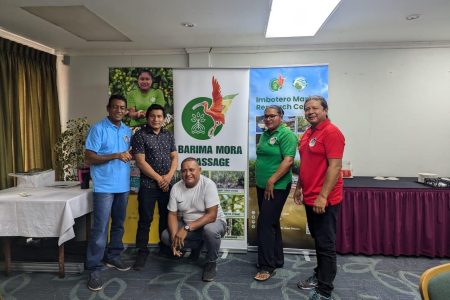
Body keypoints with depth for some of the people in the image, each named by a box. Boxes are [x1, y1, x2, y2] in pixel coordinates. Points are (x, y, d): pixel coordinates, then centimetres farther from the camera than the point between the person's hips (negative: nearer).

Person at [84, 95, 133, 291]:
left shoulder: (127, 131, 11)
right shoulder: (98, 129, -8)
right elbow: (89, 158, -13)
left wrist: (128, 156, 6)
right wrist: (115, 156, -21)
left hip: (123, 185, 7)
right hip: (104, 186, -6)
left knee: (118, 224, 16)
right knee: (100, 228, -6)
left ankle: (113, 257, 31)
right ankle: (94, 269, 4)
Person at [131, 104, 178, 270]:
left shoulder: (168, 135, 10)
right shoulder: (140, 135, -6)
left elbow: (175, 158, 7)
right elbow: (141, 162, -12)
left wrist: (169, 176, -9)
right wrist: (159, 178, -12)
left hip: (167, 184, 5)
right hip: (148, 185, -4)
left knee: (166, 218, 14)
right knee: (145, 220, 2)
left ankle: (165, 248, 30)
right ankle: (142, 252, 16)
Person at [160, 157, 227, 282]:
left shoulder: (208, 185, -23)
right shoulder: (176, 188, -10)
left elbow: (211, 216, -28)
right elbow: (172, 215, -6)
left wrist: (187, 228, -34)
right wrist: (175, 237, -23)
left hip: (214, 222, -5)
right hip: (187, 226, 5)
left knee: (210, 230, -37)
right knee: (166, 236, -14)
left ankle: (211, 262, -6)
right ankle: (197, 246, 12)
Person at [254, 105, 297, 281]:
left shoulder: (286, 134, -12)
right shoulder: (265, 134, 13)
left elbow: (289, 160, -21)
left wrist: (271, 181, -21)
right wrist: (262, 182, 14)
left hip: (276, 187, -8)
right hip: (262, 186, 8)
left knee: (265, 223, -8)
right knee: (271, 223, 15)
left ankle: (267, 266, 5)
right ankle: (277, 260, 29)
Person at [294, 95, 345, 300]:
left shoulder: (331, 132, -14)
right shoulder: (308, 133, 13)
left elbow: (335, 166, -20)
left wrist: (323, 196, -23)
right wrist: (299, 188, 19)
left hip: (324, 200, -9)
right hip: (310, 198, 9)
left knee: (326, 245, 1)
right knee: (318, 241, 20)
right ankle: (319, 276, 36)